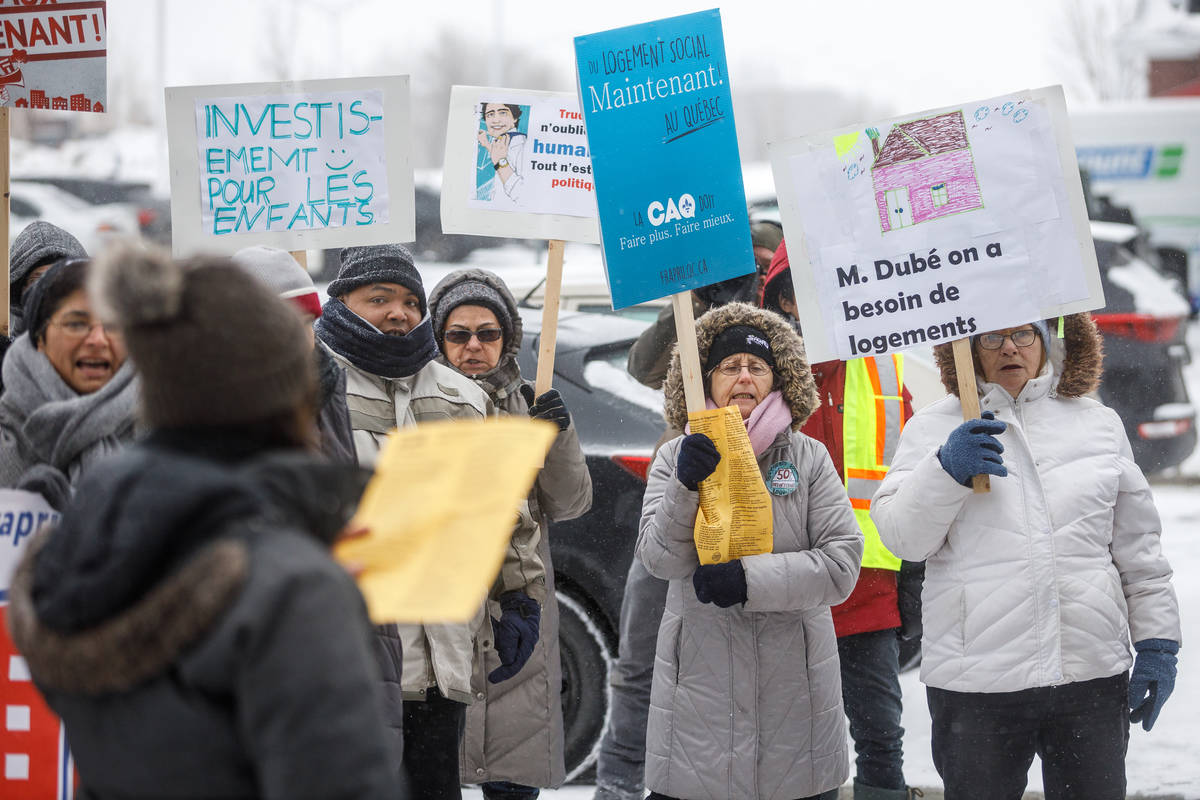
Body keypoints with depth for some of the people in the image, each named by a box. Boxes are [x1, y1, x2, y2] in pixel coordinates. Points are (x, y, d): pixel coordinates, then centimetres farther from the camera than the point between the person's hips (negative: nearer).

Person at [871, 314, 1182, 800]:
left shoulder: (1100, 425, 11)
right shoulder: (934, 428, 5)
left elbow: (1138, 549, 14)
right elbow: (903, 538, -5)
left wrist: (1157, 644, 9)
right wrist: (947, 469, -20)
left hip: (1093, 677, 2)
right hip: (975, 683, -2)